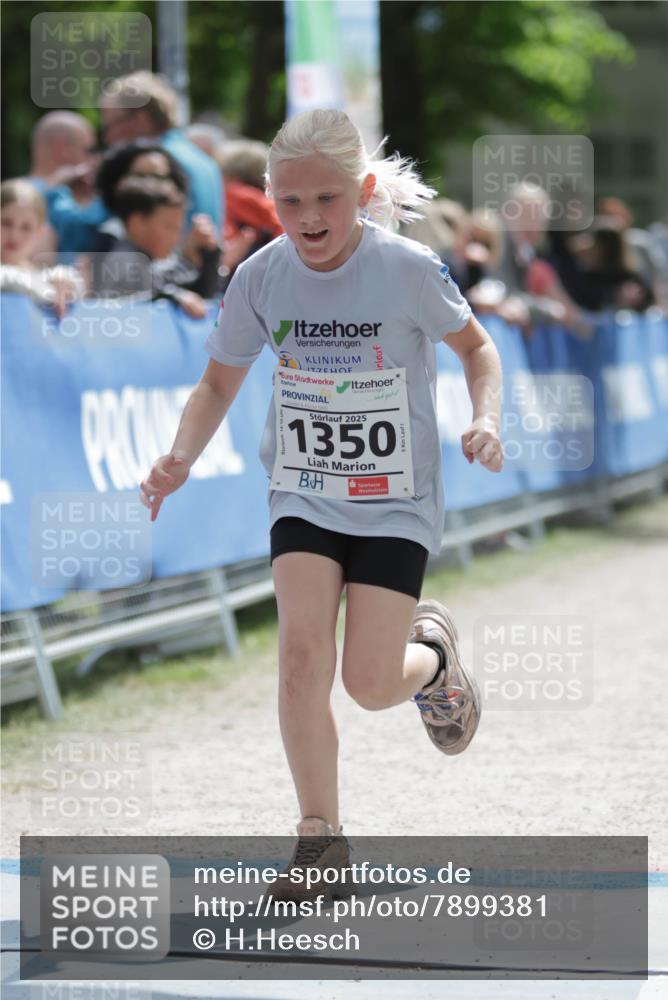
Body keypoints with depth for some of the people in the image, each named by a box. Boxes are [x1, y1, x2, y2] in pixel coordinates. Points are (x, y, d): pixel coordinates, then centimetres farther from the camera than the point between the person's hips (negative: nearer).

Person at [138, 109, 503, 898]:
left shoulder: (407, 269, -17)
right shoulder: (261, 276, -10)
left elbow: (475, 345, 0)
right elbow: (220, 382, 4)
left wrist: (485, 419, -19)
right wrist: (180, 458, -13)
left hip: (397, 503, -2)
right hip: (304, 496, 2)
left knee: (370, 682, -7)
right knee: (302, 648, -16)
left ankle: (433, 655, 30)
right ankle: (319, 835, -3)